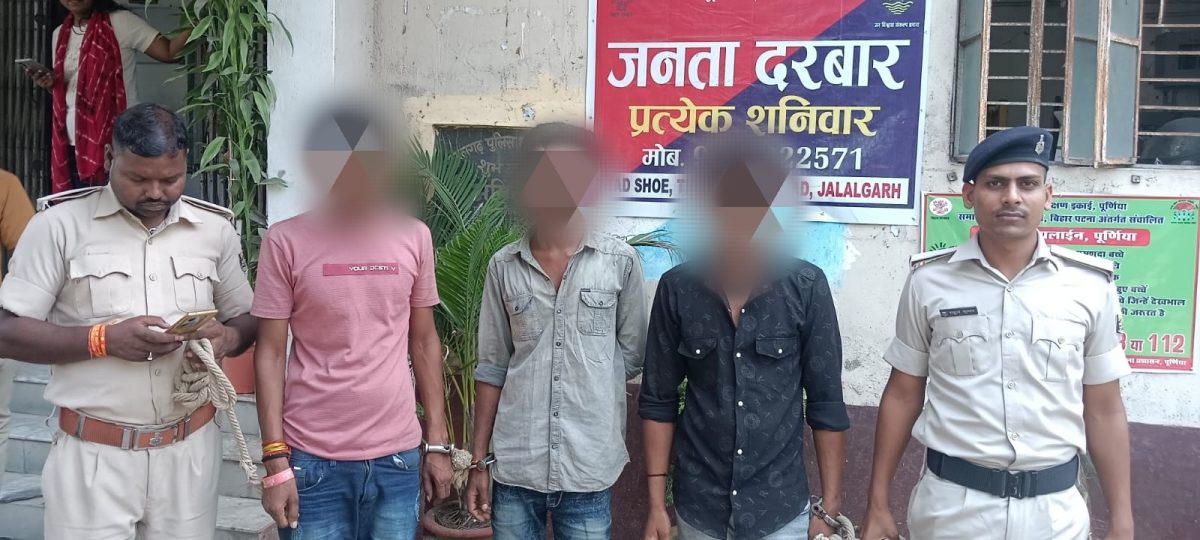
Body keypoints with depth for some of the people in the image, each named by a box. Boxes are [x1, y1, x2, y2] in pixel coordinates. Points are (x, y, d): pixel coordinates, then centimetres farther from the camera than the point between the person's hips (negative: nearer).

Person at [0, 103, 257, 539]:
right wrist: (102, 339, -19)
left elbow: (246, 318, 11)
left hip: (191, 449, 3)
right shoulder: (60, 225, -4)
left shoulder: (215, 227, 4)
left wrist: (228, 337, -11)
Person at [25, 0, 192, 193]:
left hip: (115, 144, -6)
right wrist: (50, 83, 1)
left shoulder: (120, 22, -6)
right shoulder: (59, 34, 14)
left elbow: (167, 51, -15)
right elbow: (64, 89, 23)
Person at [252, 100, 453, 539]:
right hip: (312, 459, -2)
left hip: (397, 457, 2)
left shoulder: (414, 236, 2)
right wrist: (276, 460, -7)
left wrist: (438, 442, 6)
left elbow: (424, 342, 7)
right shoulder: (286, 241, -5)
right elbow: (270, 354, -3)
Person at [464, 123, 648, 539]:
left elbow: (632, 356, 5)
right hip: (514, 469, 1)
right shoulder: (504, 266, 2)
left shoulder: (621, 262, -3)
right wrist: (478, 460, 5)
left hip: (588, 470, -1)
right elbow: (492, 368, 6)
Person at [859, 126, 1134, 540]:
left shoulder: (1090, 287, -3)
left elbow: (1104, 410, 4)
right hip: (949, 504, -1)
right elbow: (903, 395, 1)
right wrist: (878, 506, 1)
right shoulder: (928, 281, -4)